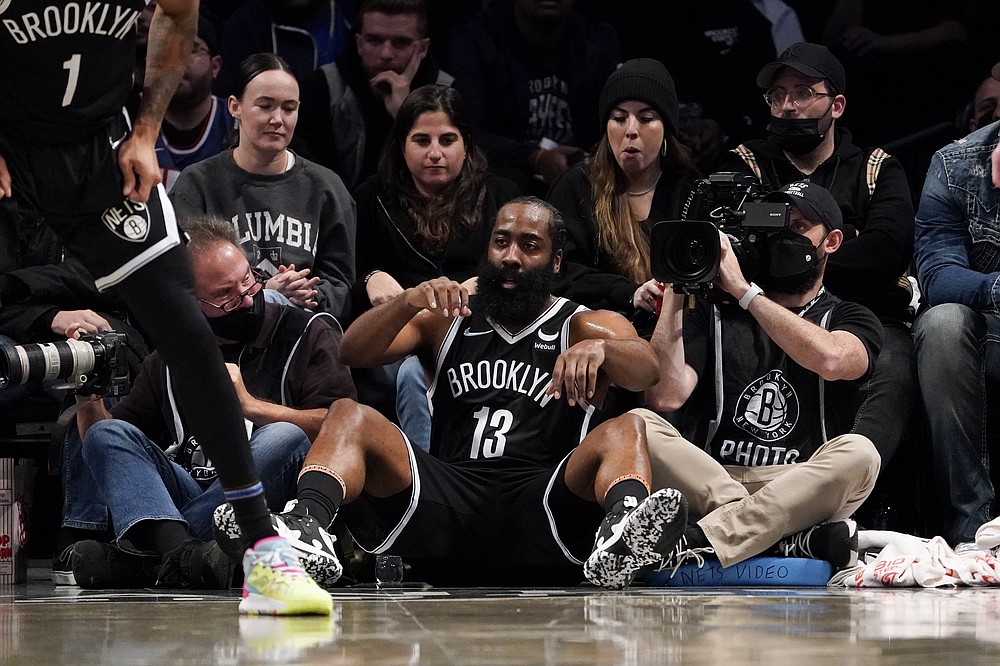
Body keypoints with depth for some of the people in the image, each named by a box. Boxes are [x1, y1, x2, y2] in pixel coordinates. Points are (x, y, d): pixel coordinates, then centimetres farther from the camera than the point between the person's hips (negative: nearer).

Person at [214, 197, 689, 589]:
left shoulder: (585, 326, 17)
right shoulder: (447, 318, 22)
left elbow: (645, 370, -5)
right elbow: (352, 354, 7)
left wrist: (599, 347, -29)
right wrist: (410, 302, -12)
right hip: (448, 499, 2)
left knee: (624, 431, -25)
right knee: (349, 416, -15)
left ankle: (624, 530, -60)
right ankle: (307, 523, -46)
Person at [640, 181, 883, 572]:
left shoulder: (850, 320, 15)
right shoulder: (713, 315, 19)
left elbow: (830, 360, -13)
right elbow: (665, 396, 1)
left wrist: (743, 290, -8)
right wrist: (676, 291, 2)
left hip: (801, 491, -1)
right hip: (705, 487, 1)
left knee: (858, 453, -32)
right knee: (640, 425, -25)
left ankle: (701, 542, -36)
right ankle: (792, 541, -33)